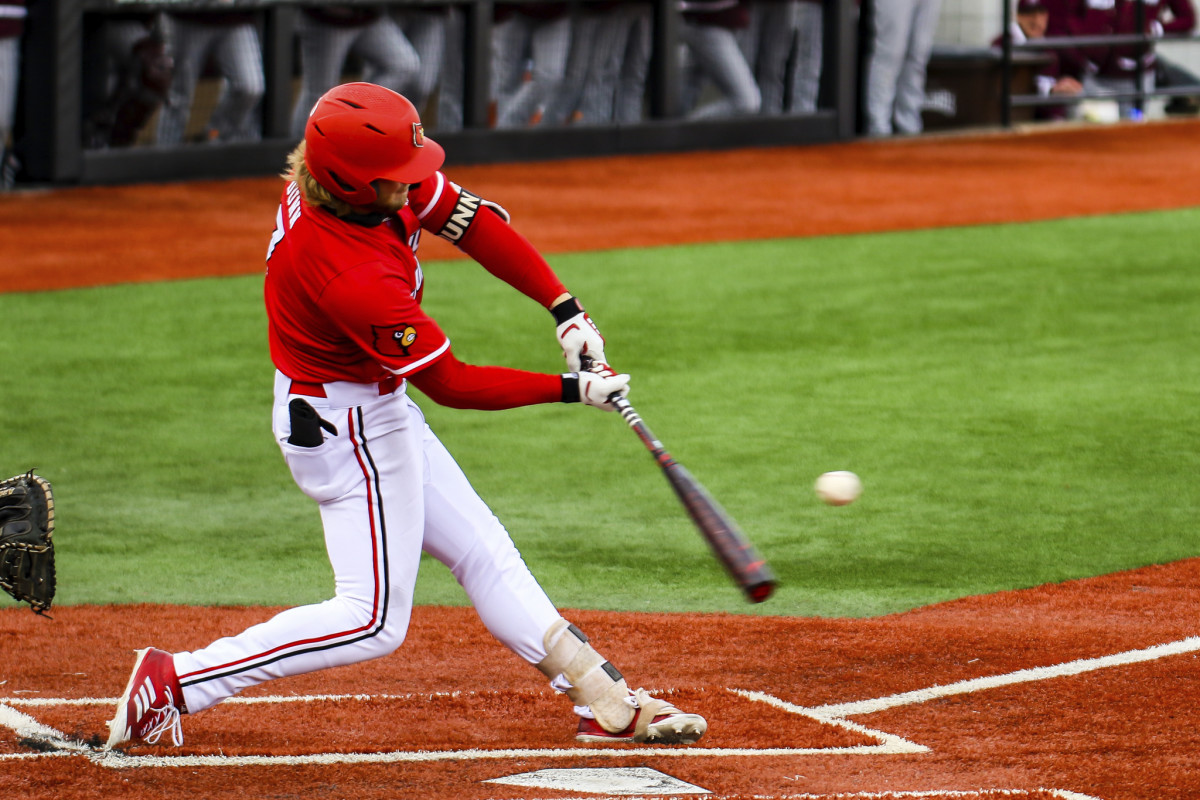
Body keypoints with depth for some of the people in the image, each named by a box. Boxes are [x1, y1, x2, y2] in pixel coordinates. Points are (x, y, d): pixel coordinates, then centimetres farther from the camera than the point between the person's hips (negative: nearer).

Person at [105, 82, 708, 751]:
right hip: (347, 426, -10)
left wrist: (565, 308, -10)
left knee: (483, 552, 14)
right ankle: (176, 681, -4)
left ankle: (606, 702, 21)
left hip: (379, 412, 10)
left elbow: (472, 220, -2)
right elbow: (451, 384, -27)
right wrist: (573, 390, -20)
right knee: (373, 621, -6)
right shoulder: (357, 279, -37)